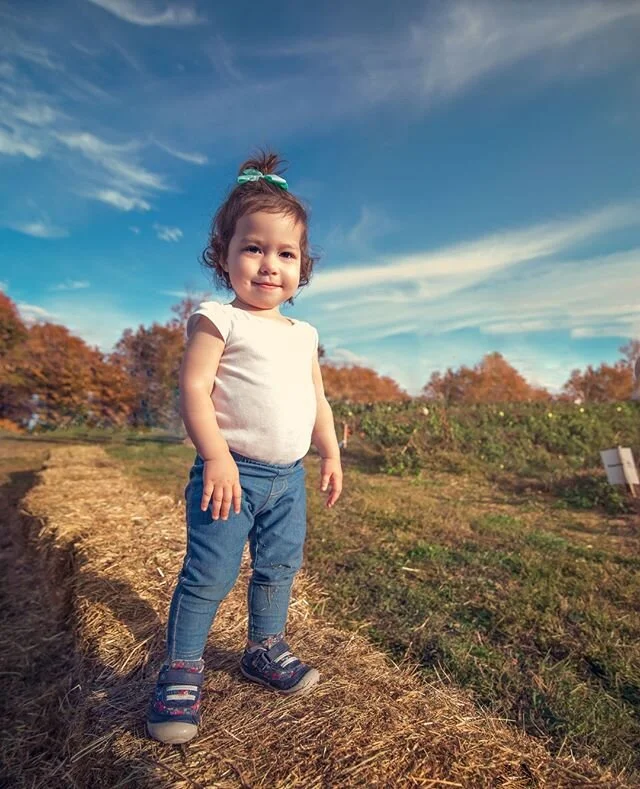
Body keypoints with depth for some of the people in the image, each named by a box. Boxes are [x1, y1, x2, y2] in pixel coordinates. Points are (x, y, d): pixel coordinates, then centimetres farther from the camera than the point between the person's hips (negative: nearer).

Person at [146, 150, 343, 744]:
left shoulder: (303, 334, 12)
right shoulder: (218, 320, -8)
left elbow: (316, 400, 17)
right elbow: (194, 388, -16)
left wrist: (330, 455, 14)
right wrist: (216, 455, -24)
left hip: (289, 476, 7)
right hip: (233, 471, -6)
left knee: (279, 567, 17)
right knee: (209, 575, 1)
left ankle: (264, 648, 38)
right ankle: (181, 669, 22)